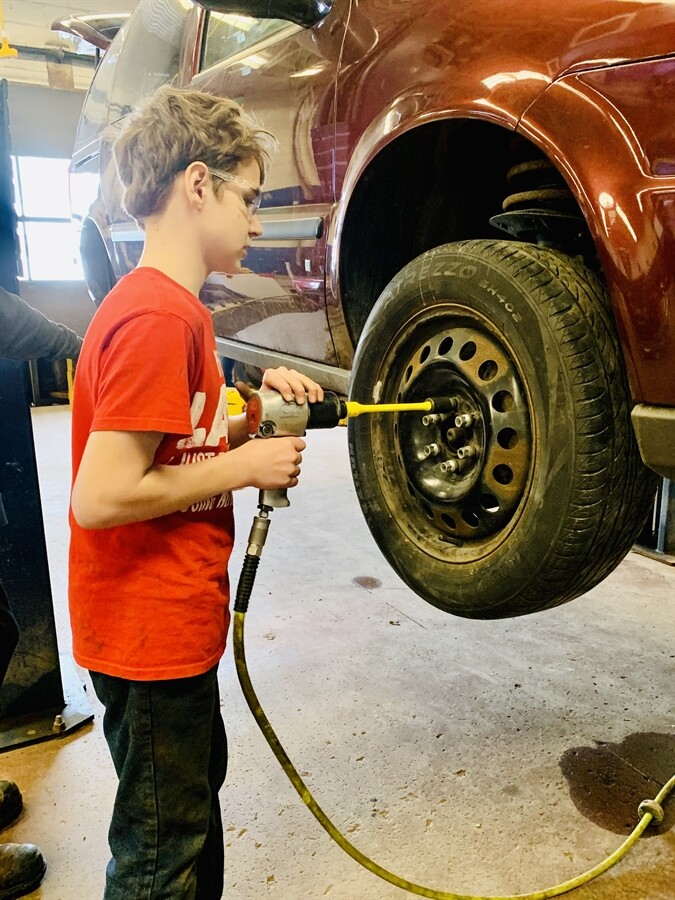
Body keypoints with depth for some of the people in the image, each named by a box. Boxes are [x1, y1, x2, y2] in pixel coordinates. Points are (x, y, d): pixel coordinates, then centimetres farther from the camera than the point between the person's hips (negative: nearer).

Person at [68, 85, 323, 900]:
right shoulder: (159, 317, -24)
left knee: (197, 782, 29)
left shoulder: (164, 306, 8)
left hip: (174, 622, 10)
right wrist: (246, 466, -19)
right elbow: (101, 497, -28)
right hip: (148, 637, -10)